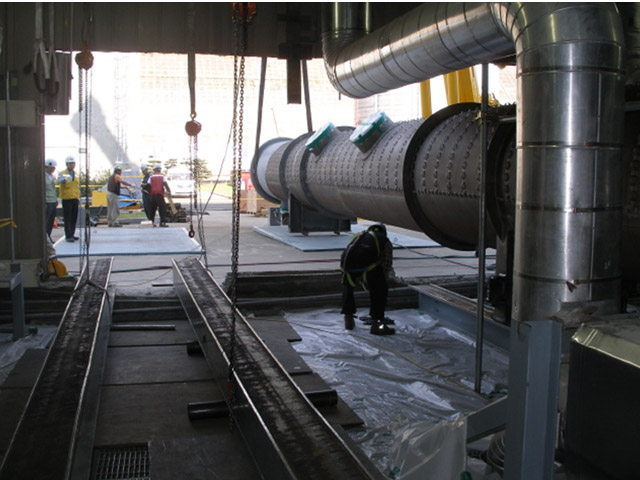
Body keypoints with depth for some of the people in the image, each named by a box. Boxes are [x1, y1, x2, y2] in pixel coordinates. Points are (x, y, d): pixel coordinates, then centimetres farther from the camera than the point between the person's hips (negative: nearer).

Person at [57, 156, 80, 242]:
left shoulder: (76, 174, 16)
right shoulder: (62, 173, -3)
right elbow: (60, 180, -25)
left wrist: (79, 198, 20)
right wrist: (65, 179, -47)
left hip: (75, 199, 6)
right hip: (67, 199, -6)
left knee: (74, 218, 9)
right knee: (67, 218, -6)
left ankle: (71, 234, 18)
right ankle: (68, 236, -5)